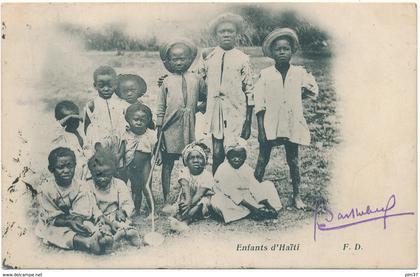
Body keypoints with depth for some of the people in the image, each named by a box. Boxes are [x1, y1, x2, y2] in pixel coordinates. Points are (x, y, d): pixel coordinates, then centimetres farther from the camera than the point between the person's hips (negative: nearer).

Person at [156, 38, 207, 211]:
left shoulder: (196, 79, 5)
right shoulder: (167, 82, 2)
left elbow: (206, 98, 20)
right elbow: (160, 107, 4)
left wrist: (199, 108, 4)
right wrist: (158, 130, 1)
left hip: (189, 128, 1)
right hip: (170, 128, -1)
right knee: (167, 164, 4)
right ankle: (166, 200, 12)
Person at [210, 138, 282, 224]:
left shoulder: (246, 168, 2)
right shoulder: (223, 170, -17)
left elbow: (255, 187, -4)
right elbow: (232, 193, -23)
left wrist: (269, 205, -17)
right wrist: (252, 208, -28)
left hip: (246, 199, 6)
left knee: (268, 185, 0)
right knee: (216, 202, -40)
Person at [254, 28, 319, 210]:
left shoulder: (300, 73, 3)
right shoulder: (265, 74, -3)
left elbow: (313, 89, 19)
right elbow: (259, 104, -4)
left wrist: (299, 94, 3)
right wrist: (261, 129, -9)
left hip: (292, 125, 1)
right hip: (270, 125, -1)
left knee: (293, 160, 10)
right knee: (263, 159, 3)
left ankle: (297, 195, 20)